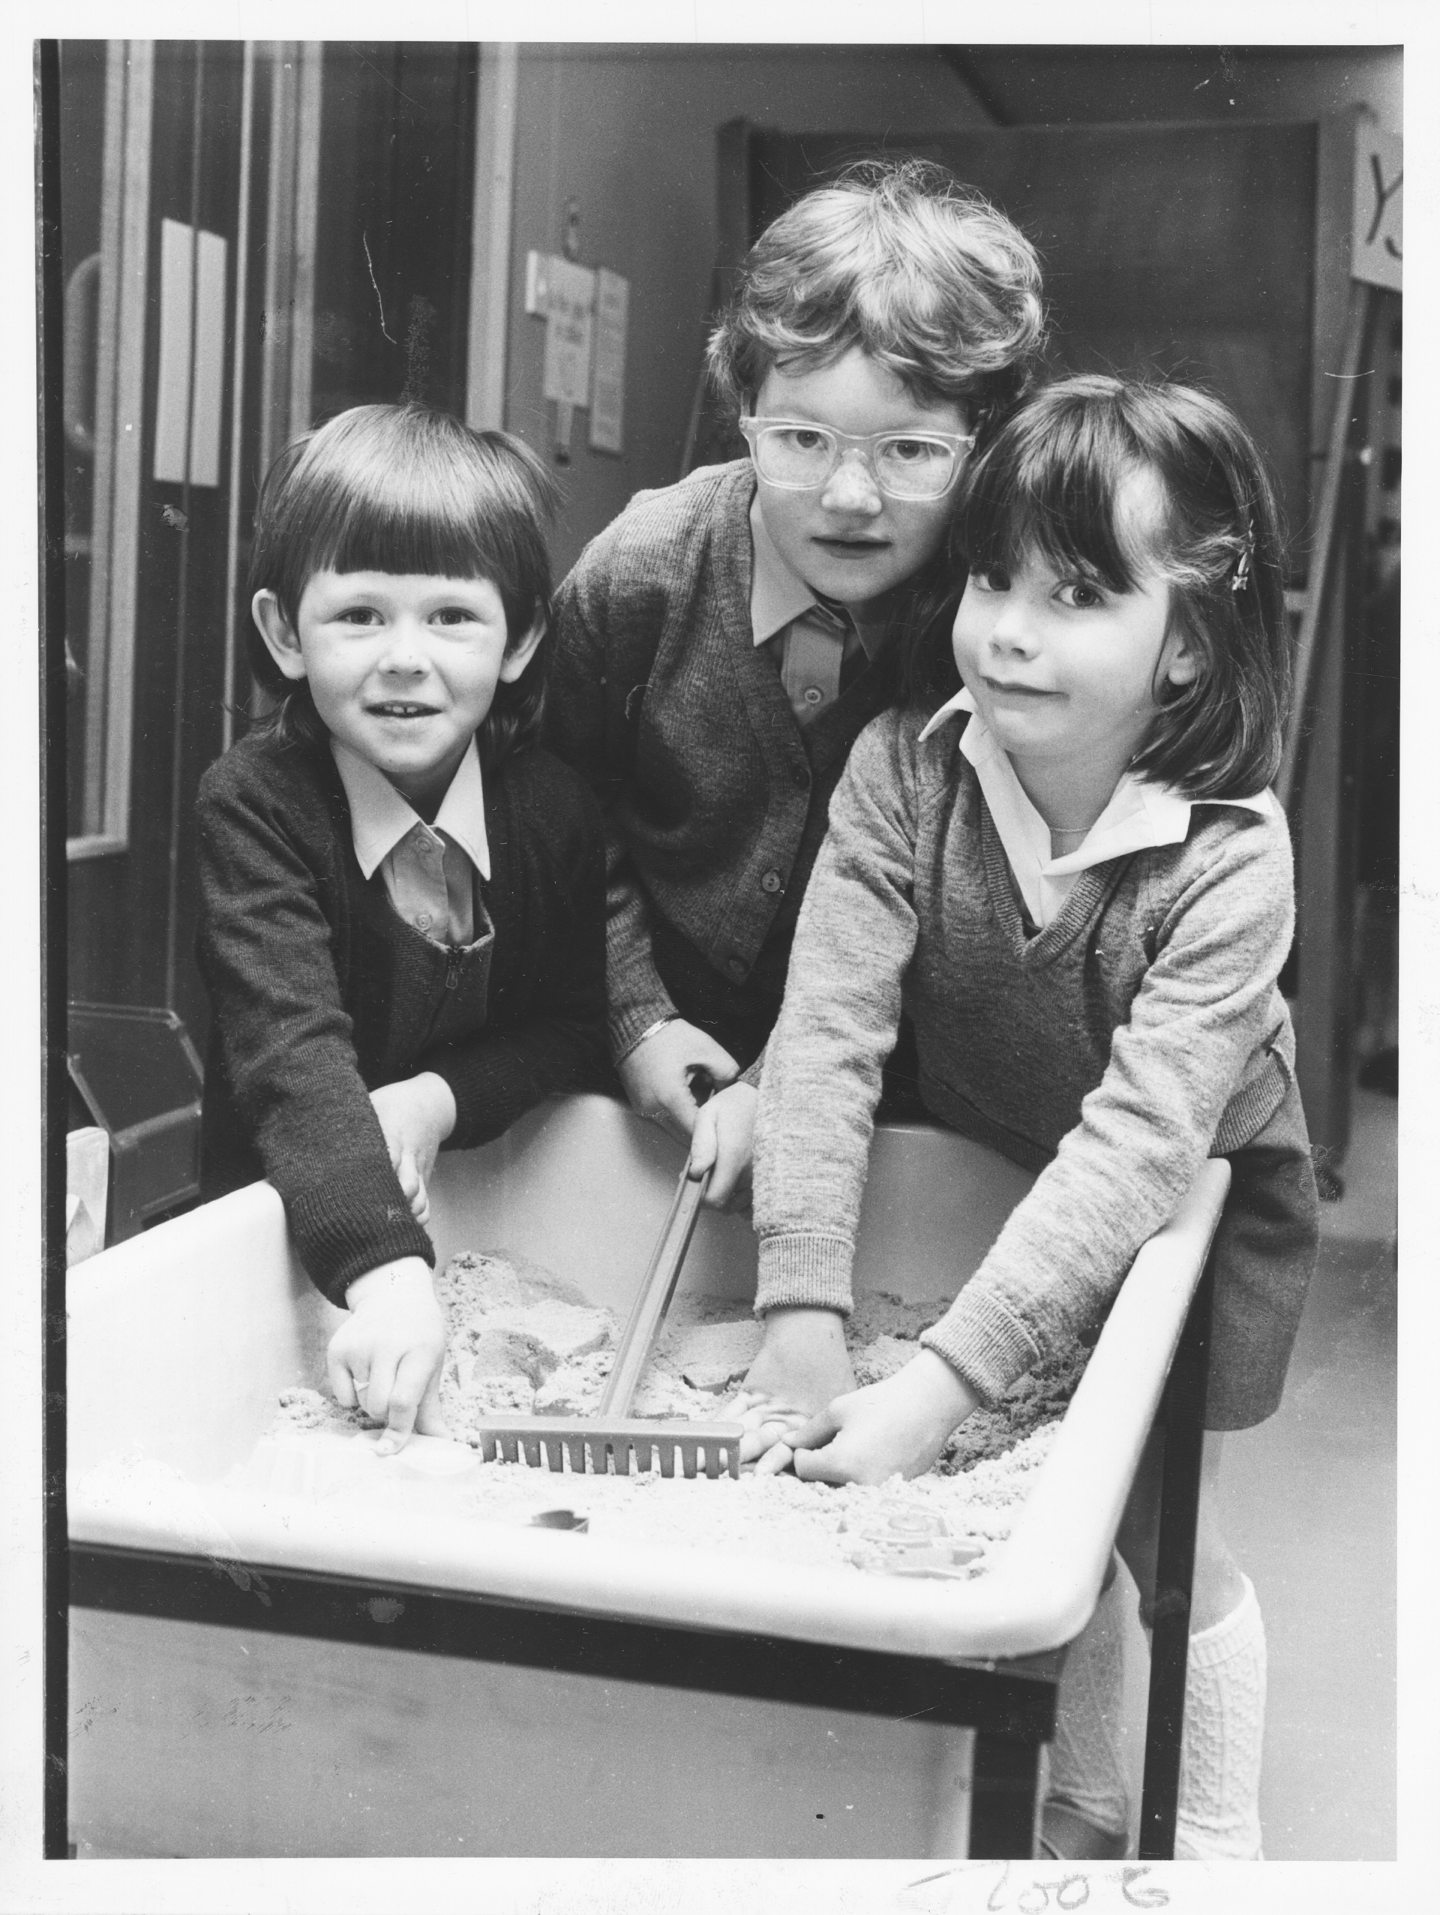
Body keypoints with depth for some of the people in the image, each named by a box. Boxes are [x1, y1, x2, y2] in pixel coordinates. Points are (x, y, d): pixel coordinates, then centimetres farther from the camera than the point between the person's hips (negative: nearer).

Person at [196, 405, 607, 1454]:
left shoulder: (555, 806, -6)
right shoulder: (253, 802, -16)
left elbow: (577, 1026, 3)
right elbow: (292, 1047, -28)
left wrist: (441, 1099, -18)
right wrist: (384, 1264, -42)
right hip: (285, 1223, -2)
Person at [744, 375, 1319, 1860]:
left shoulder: (1232, 862, -33)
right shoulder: (903, 772, -26)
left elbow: (1136, 1140, -39)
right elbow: (828, 1033, -31)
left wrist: (939, 1382, -46)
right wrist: (805, 1331, -39)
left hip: (1195, 1200, -2)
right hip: (978, 1176, 3)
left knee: (1161, 1533, 5)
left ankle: (1211, 1850, 29)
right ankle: (1077, 1817, 33)